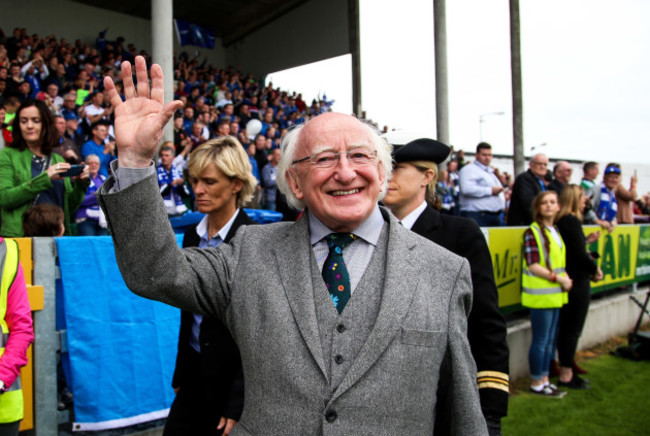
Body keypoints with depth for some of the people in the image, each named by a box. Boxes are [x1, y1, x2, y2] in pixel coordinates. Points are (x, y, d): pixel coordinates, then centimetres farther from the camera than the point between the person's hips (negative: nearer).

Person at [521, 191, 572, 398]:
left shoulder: (555, 232, 14)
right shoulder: (533, 232, -11)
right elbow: (532, 265, -18)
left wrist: (564, 277, 4)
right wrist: (558, 278, -17)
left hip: (555, 295, 8)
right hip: (540, 294, -8)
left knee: (550, 340, 14)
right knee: (540, 340, -1)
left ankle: (544, 379, 24)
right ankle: (536, 383, 11)